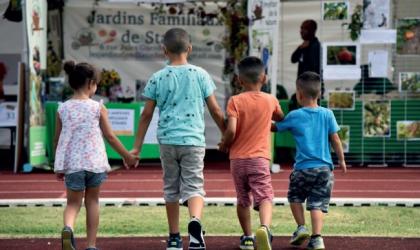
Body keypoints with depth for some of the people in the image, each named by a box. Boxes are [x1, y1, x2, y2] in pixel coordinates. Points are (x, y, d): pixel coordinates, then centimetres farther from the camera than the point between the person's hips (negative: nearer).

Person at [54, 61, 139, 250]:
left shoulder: (62, 109, 2)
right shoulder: (98, 108, -4)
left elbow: (57, 140, 7)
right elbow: (110, 136, 0)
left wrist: (58, 166, 20)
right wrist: (127, 156, 13)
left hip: (71, 163, 1)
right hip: (94, 162, -1)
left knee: (73, 202, 8)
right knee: (92, 201, 16)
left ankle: (68, 228, -25)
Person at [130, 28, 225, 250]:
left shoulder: (158, 78, 3)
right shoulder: (200, 75, 2)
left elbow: (146, 114, 4)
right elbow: (215, 110, 5)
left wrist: (137, 146, 11)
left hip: (167, 140, 1)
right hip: (193, 140, -1)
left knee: (171, 188, 13)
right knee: (194, 186, -2)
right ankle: (195, 221, -32)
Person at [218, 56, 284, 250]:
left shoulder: (235, 101, -3)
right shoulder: (270, 100, 5)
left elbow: (231, 130, -14)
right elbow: (281, 118, 27)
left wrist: (224, 144, 5)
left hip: (237, 158, 1)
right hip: (260, 158, -1)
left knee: (243, 199, 17)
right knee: (264, 197, -10)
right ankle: (264, 227, -38)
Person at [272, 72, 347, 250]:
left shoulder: (294, 116, -3)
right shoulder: (327, 114, 1)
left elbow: (275, 127, 12)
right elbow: (335, 139, 5)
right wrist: (341, 160, 16)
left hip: (303, 167, -1)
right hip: (324, 168, 2)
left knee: (295, 197, 22)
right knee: (318, 204, 1)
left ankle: (301, 227, 12)